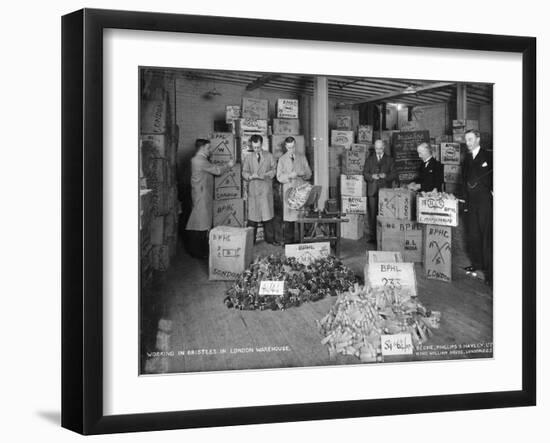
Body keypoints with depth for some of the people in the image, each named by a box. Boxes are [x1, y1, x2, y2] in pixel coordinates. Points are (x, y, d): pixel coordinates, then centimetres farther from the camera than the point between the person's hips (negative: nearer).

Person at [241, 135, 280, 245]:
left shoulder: (269, 156, 9)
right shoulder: (248, 158, 10)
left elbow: (274, 169, 8)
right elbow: (244, 173, 7)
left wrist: (266, 175, -11)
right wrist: (251, 176, -15)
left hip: (266, 190, 0)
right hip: (253, 190, 0)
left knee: (268, 214, 1)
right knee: (253, 215, -2)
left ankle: (269, 238, 11)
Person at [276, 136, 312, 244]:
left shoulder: (302, 157, 13)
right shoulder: (282, 159, 7)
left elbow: (309, 174, 12)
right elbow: (279, 177, 1)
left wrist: (303, 174, -10)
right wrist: (289, 176, -17)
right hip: (289, 190, -1)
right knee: (289, 216, -6)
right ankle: (288, 242, 0)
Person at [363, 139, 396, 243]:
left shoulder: (389, 160, 11)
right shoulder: (369, 159, 14)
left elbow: (393, 175, 5)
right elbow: (365, 173, 8)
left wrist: (385, 176, -14)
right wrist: (372, 176, -12)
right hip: (372, 190, 1)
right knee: (372, 214, -2)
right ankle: (373, 236, 3)